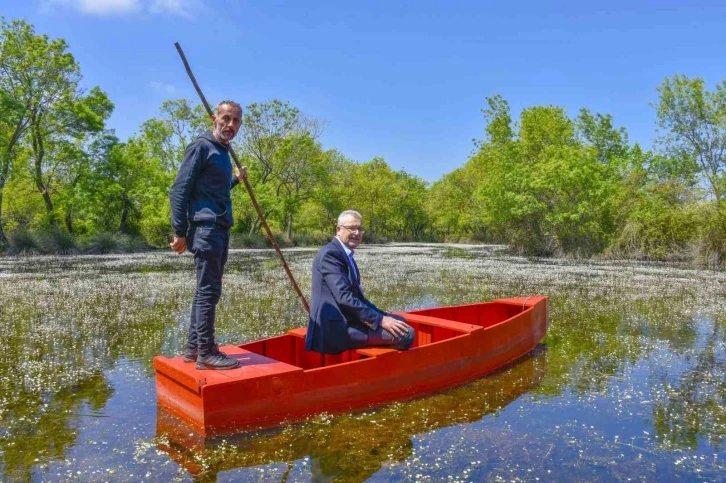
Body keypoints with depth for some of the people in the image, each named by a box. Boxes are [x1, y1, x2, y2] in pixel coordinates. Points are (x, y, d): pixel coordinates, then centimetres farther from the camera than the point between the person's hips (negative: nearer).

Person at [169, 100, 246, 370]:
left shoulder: (223, 152, 18)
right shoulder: (201, 147, -7)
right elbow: (179, 191, -12)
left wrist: (235, 180, 33)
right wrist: (180, 232, -15)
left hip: (219, 230, 9)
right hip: (206, 228, -9)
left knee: (206, 290, 12)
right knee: (208, 291, -7)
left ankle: (193, 347, 21)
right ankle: (206, 353, 0)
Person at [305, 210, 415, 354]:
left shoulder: (345, 255, 18)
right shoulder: (330, 253, -13)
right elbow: (344, 297, -22)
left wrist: (383, 316, 8)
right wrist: (380, 320, -20)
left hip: (345, 321, 11)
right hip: (336, 328, -11)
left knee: (399, 321, 19)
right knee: (406, 332, -17)